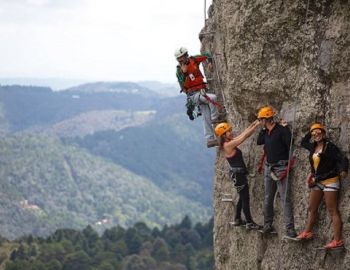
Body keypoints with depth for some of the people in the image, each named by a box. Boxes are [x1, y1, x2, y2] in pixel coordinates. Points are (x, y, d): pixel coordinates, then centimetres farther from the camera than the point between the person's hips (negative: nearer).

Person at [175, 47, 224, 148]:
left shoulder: (193, 60, 2)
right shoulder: (179, 70, -8)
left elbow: (206, 56, 17)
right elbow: (183, 85, -20)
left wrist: (210, 62, 0)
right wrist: (184, 73, -27)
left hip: (202, 91, 5)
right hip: (193, 94, -5)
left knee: (207, 118, 4)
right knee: (212, 98, -29)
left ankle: (210, 140, 8)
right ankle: (215, 118, -12)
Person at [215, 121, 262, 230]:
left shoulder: (230, 142, 7)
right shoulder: (228, 145, -19)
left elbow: (242, 134, 10)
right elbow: (244, 136, -19)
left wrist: (252, 125, 1)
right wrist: (255, 126, -15)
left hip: (239, 173, 10)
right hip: (238, 174, -10)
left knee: (243, 197, 19)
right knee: (245, 198, -3)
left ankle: (237, 219, 28)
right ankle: (249, 223, 2)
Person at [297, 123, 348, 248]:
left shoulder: (330, 146, -13)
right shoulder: (313, 147, 9)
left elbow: (343, 159, -20)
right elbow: (303, 142, 30)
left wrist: (343, 170, -39)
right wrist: (309, 133, 14)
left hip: (330, 181, -8)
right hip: (317, 182, 8)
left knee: (332, 210, -9)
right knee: (312, 208, 17)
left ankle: (337, 240, -10)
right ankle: (307, 232, 31)